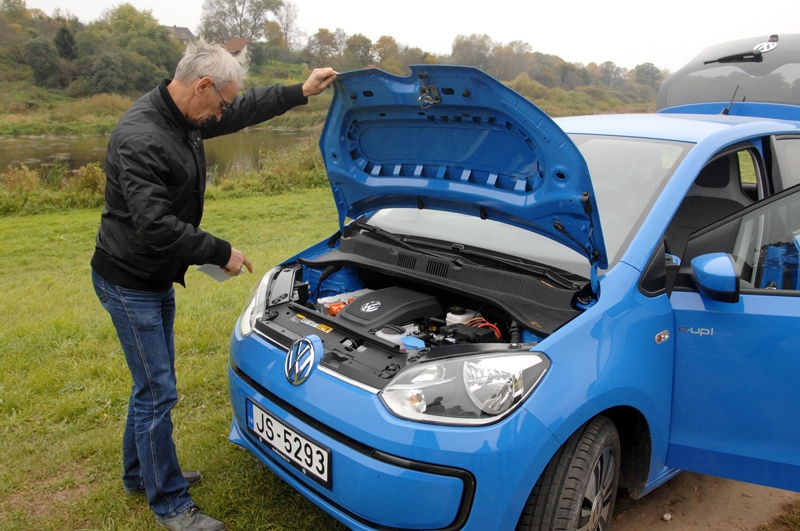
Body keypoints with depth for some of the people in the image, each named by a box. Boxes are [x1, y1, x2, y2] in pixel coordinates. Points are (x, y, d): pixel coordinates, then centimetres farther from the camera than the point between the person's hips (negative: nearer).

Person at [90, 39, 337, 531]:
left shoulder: (184, 117, 1)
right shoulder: (139, 139, -28)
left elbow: (246, 109, 15)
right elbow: (156, 227, -32)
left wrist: (301, 92, 12)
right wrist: (221, 253, -21)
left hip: (159, 279, 10)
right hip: (130, 282, -10)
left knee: (152, 384, 20)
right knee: (157, 392, 0)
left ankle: (141, 472, 40)